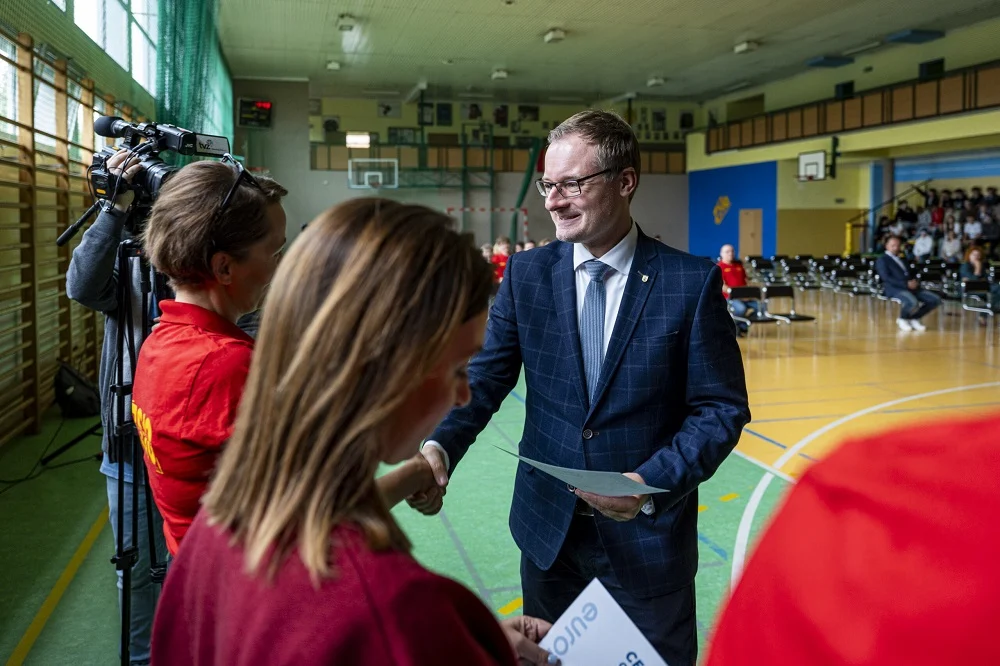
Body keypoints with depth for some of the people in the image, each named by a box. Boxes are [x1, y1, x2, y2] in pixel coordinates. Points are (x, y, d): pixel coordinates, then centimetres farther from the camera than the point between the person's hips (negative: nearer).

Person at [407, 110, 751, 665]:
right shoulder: (525, 275, -3)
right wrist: (440, 447, -24)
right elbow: (485, 377, -6)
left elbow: (722, 408, -9)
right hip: (548, 527, 3)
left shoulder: (691, 282, -11)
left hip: (649, 534, -2)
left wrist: (652, 484, -22)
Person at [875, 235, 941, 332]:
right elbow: (886, 278, -11)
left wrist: (915, 281, 0)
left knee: (935, 299, -10)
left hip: (911, 287, 7)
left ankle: (914, 318, 7)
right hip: (895, 289, -7)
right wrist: (906, 284, -18)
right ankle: (903, 319, -5)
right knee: (913, 302, -37)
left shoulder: (902, 259, 28)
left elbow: (912, 274, 26)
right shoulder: (882, 260, 4)